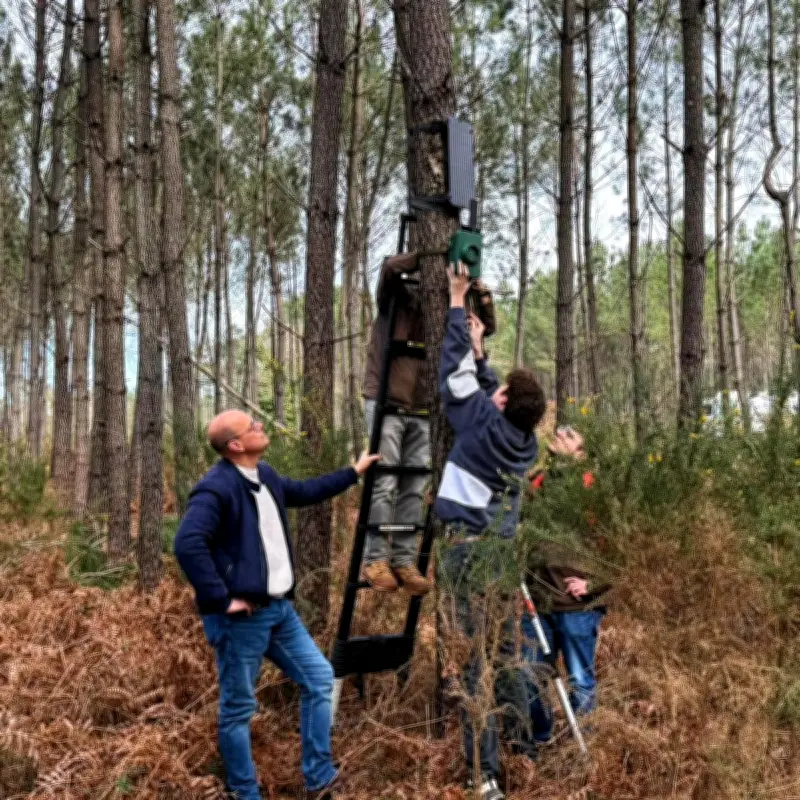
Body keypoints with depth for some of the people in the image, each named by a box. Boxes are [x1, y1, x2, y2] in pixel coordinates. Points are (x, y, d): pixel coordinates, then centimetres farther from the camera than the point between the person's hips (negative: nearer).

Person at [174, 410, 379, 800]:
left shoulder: (264, 475, 10)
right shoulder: (216, 488, -20)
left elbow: (303, 492, 30)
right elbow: (187, 544, -31)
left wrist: (353, 473, 34)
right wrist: (221, 599, -26)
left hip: (278, 608, 10)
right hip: (241, 617, -10)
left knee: (319, 679, 14)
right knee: (238, 708, 4)